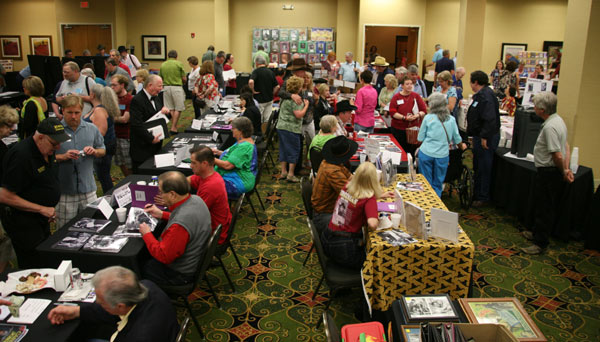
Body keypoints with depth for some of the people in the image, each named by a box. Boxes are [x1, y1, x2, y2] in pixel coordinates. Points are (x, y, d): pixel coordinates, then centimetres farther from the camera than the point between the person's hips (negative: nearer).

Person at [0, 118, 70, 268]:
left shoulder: (46, 150, 4)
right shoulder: (21, 155, -24)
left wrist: (50, 210, 9)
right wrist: (42, 209, -20)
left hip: (41, 221, 9)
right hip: (23, 224, -9)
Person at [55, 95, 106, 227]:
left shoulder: (92, 129, 7)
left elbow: (103, 150, 16)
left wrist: (94, 151, -5)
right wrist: (63, 156, -20)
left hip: (88, 188, 3)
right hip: (64, 191, -3)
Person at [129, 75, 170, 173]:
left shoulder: (156, 98, 12)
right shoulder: (137, 100, -16)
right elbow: (136, 124, -23)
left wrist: (166, 112, -3)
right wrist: (151, 138, -21)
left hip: (156, 145, 8)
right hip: (142, 148, -8)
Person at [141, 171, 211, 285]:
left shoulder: (179, 226, -38)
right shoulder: (196, 199, -10)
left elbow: (163, 256, -27)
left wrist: (147, 234, -14)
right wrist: (161, 214, 6)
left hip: (181, 274, -9)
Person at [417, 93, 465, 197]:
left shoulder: (428, 118, -4)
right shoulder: (451, 119, 2)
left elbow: (420, 138, 2)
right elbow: (457, 139, 12)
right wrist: (462, 145, 34)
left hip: (426, 154, -1)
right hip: (442, 155, 2)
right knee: (438, 184, 13)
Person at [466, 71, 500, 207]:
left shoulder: (486, 95, -20)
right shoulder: (480, 94, 14)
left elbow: (490, 119, -28)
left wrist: (485, 137, -27)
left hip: (486, 138, -11)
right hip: (480, 136, 11)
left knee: (484, 168, -2)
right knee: (478, 166, 19)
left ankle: (483, 197, 8)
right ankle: (476, 194, 31)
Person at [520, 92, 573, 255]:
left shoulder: (549, 127, -25)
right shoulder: (558, 120, 8)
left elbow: (558, 156, -26)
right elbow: (566, 147, 12)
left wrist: (563, 172, -9)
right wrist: (566, 169, 7)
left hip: (548, 173, -10)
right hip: (554, 172, 10)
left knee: (545, 209, 0)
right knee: (543, 206, 22)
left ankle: (540, 243, 10)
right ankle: (537, 233, 38)